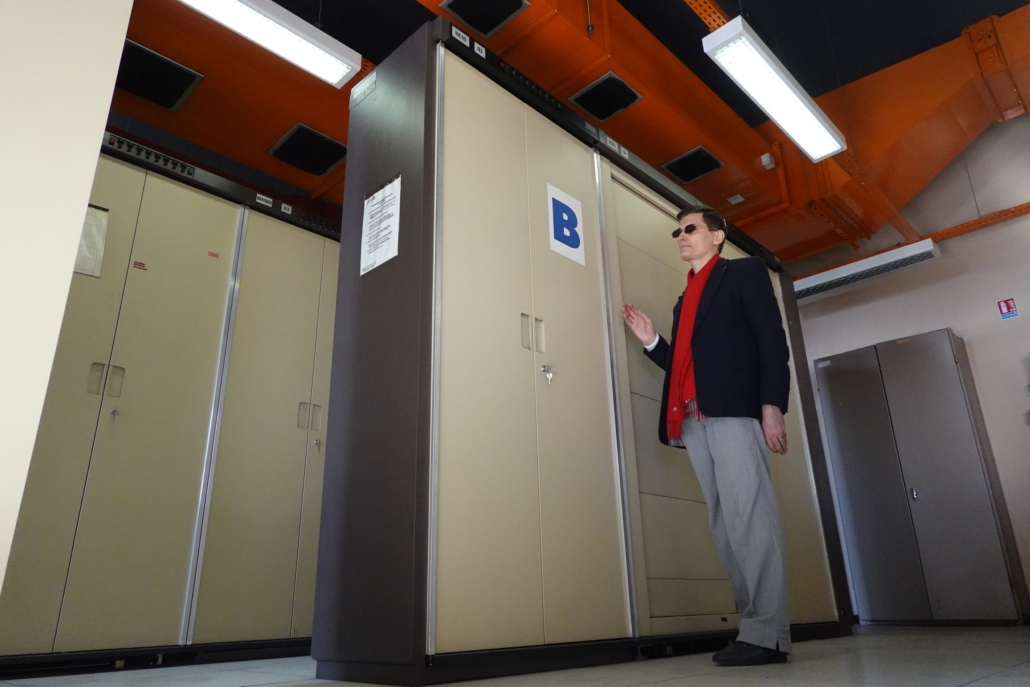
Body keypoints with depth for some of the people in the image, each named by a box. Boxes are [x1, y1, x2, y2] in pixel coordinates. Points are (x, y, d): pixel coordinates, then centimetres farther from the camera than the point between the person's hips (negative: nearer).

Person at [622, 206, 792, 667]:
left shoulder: (745, 272, 11)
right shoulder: (685, 299, 29)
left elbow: (772, 339, -3)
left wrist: (772, 405, -14)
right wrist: (651, 342, 10)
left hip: (734, 408, -7)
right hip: (693, 418, 7)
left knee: (748, 515, -12)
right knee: (724, 523, 3)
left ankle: (768, 633, -9)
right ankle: (756, 625, 7)